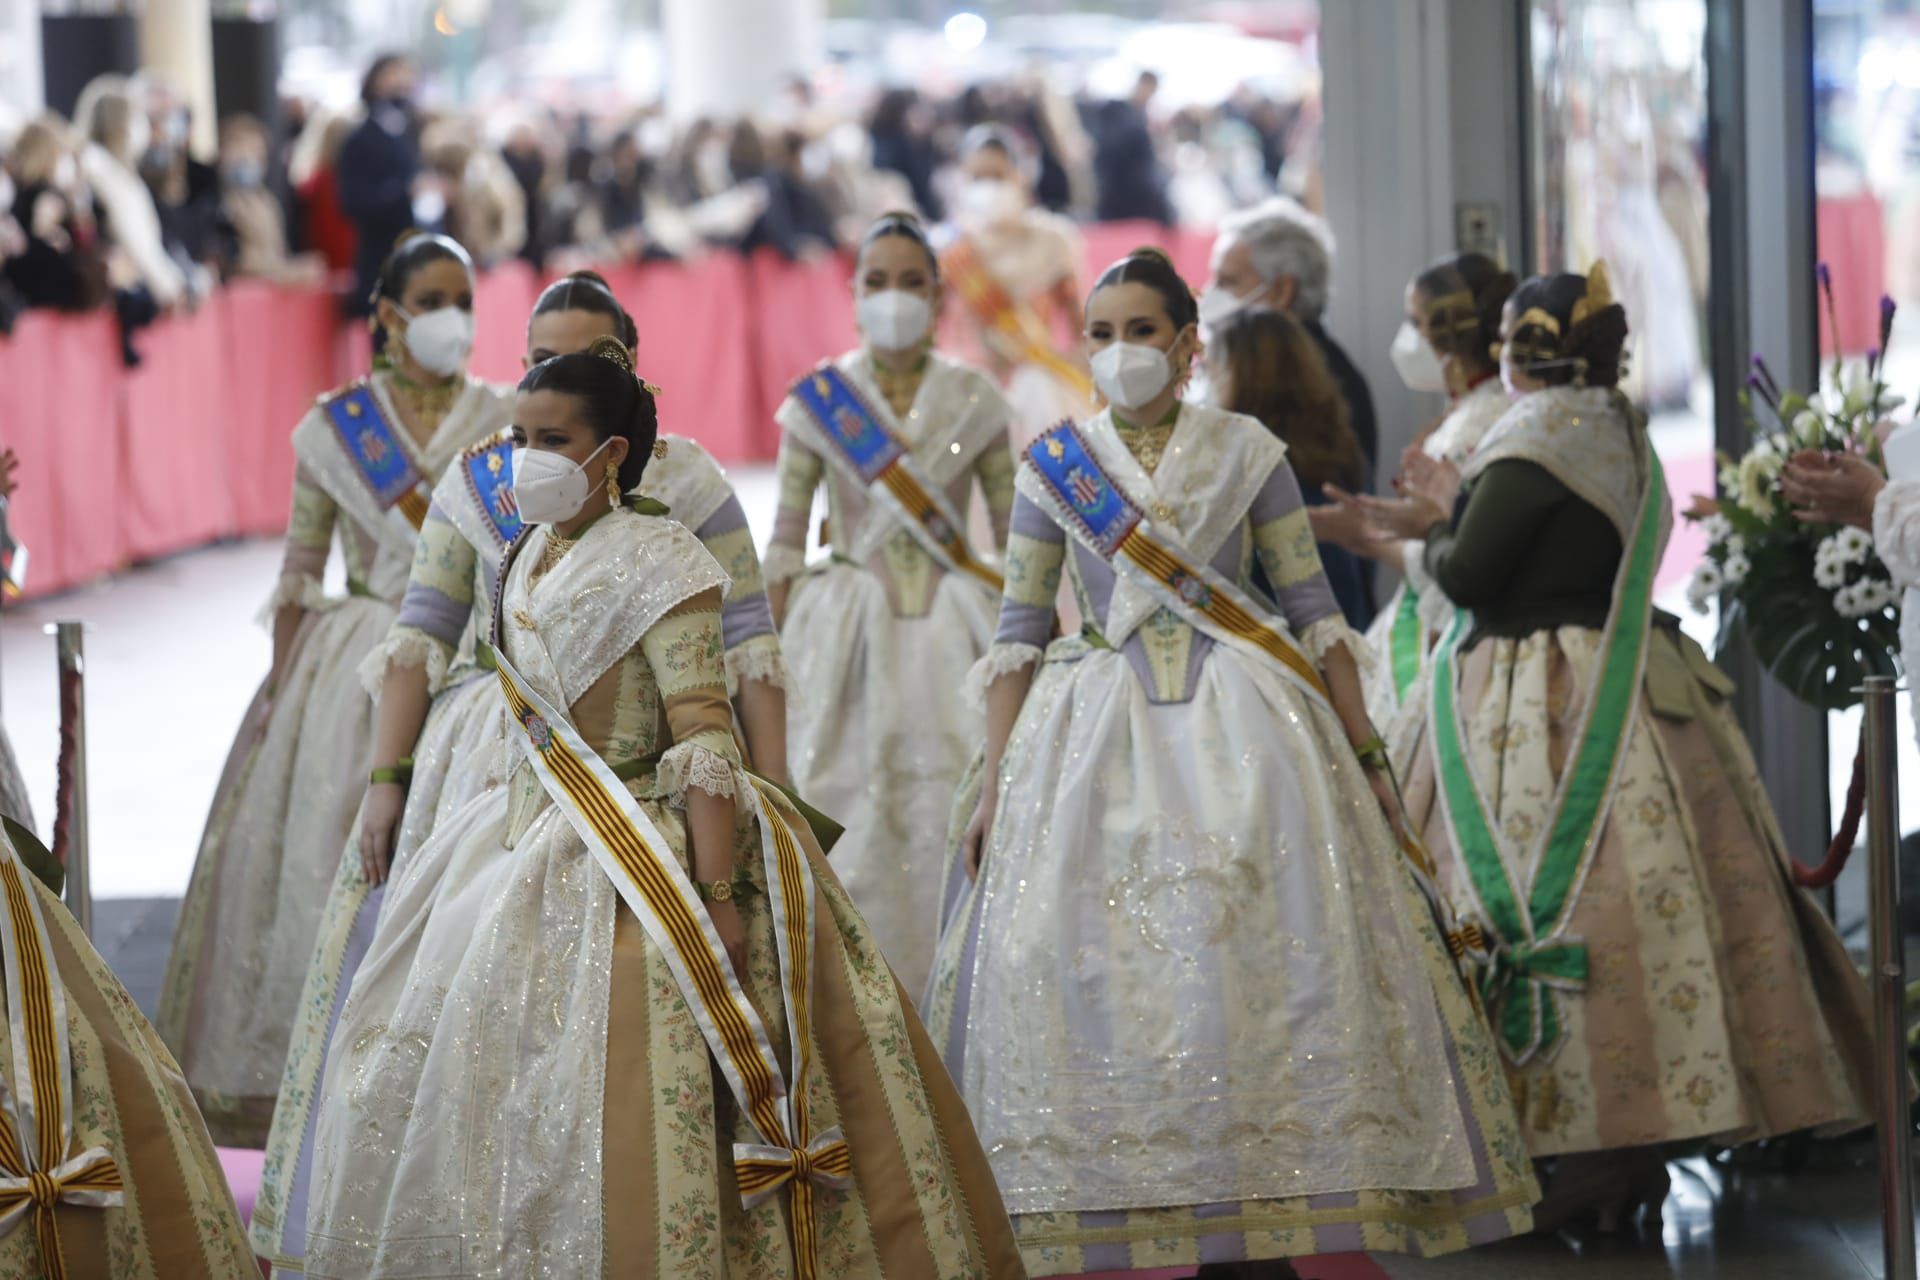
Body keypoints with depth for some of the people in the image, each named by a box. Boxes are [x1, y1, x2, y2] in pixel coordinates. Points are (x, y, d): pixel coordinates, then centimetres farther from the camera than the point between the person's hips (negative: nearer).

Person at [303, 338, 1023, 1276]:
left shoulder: (654, 560, -14)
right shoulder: (528, 559, 10)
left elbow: (703, 742, -20)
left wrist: (717, 898, -27)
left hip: (638, 868, -9)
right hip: (534, 859, 9)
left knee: (622, 1088, -10)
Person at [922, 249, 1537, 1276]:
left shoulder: (1247, 452, 4)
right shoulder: (1051, 465, 8)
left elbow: (1313, 610, 6)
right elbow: (1018, 632, 7)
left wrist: (1364, 755, 3)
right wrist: (996, 784, 1)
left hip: (1238, 730, -1)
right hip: (1096, 733, 1)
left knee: (1256, 962, -7)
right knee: (1077, 967, -7)